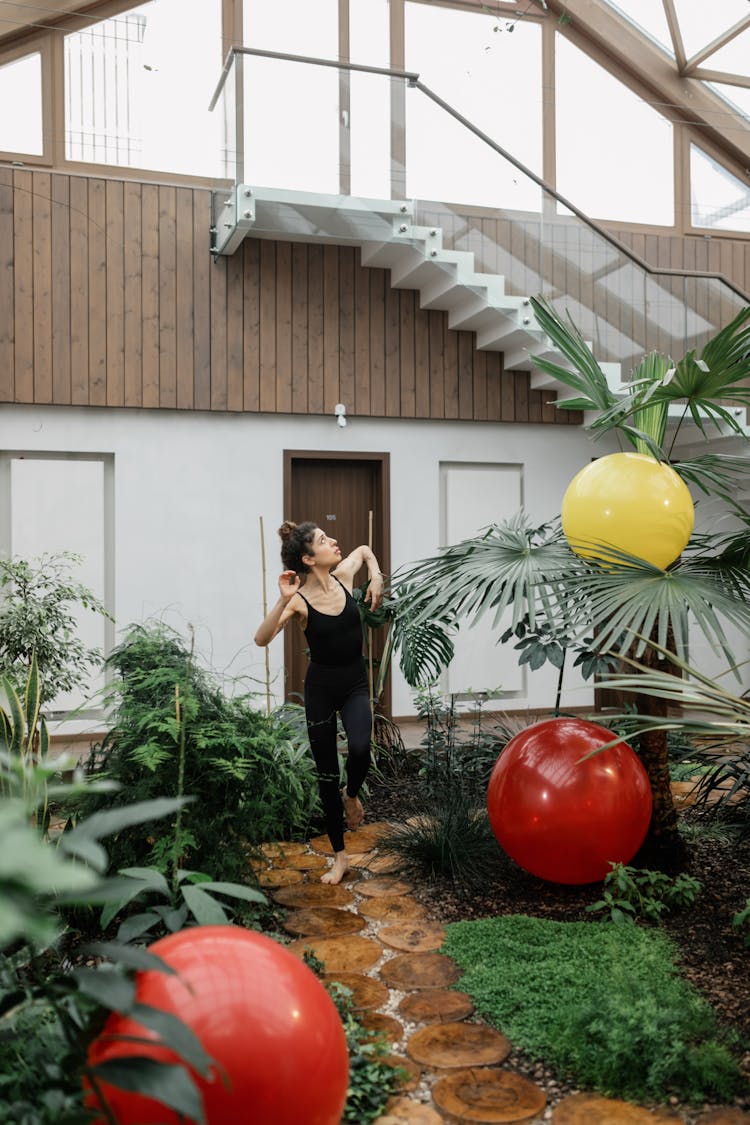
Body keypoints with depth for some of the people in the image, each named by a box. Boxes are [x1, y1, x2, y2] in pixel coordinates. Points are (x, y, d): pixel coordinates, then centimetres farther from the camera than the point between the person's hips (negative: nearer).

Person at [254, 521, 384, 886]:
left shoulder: (344, 576, -4)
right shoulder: (299, 600, -16)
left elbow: (364, 550, 18)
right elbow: (262, 639, -29)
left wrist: (376, 578, 3)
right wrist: (283, 600, -39)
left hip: (355, 683, 3)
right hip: (321, 687, -2)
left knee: (359, 748, -25)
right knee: (327, 774, 6)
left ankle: (351, 795, 11)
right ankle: (339, 857, 23)